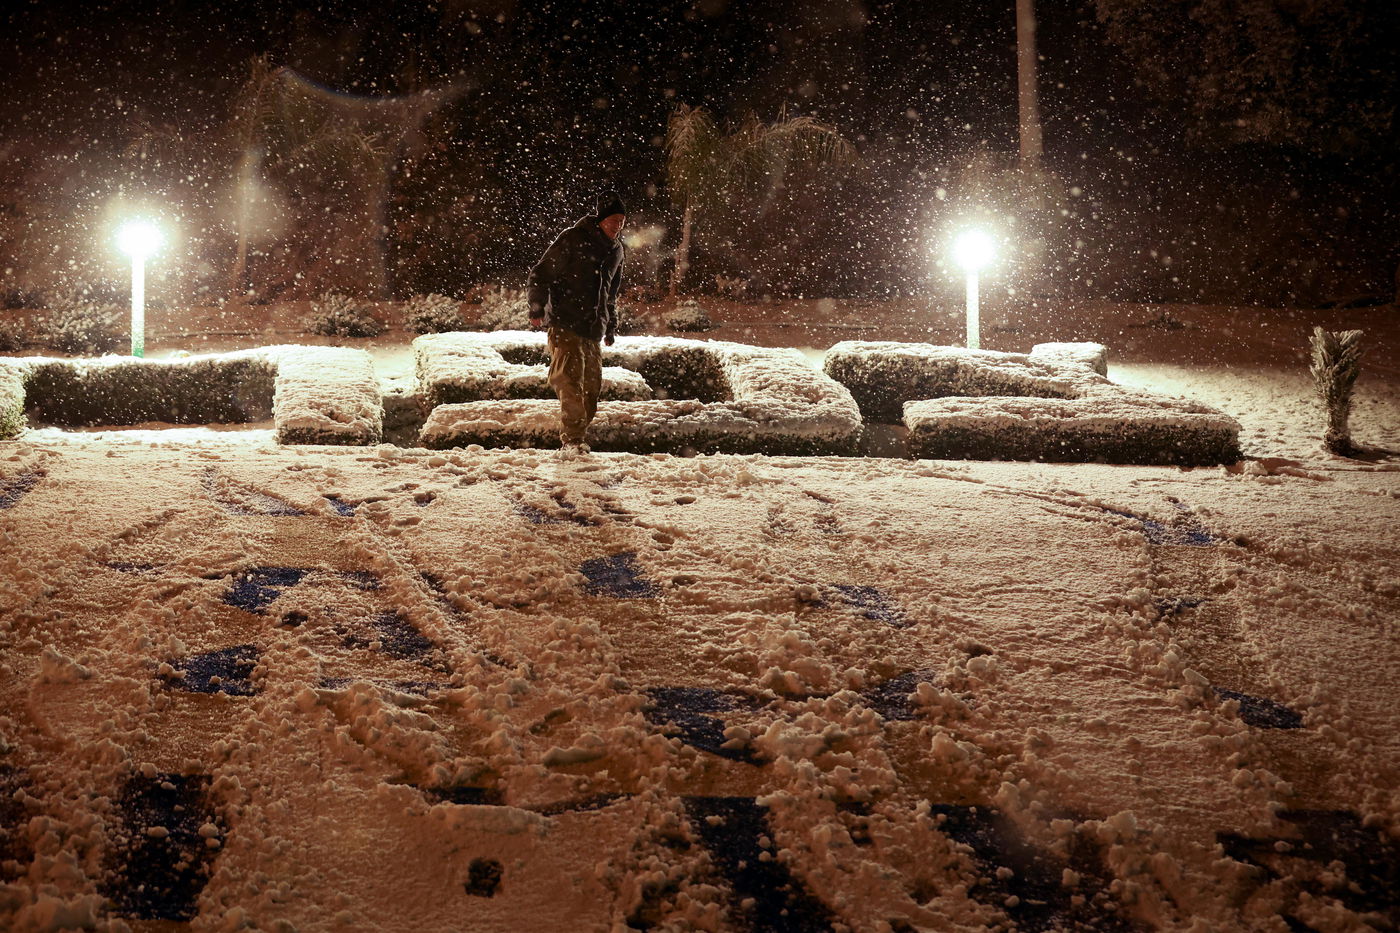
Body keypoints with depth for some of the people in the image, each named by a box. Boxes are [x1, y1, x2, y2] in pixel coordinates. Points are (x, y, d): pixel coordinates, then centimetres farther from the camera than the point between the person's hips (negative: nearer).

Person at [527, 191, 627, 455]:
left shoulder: (616, 250, 17)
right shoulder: (573, 239, -5)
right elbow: (541, 274, -5)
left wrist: (611, 326, 29)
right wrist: (537, 308, -14)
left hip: (594, 330, 7)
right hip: (566, 326, -7)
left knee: (592, 386, 5)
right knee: (571, 381, -17)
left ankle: (578, 437, 14)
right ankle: (571, 440, -18)